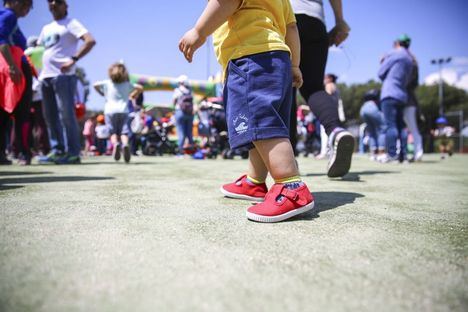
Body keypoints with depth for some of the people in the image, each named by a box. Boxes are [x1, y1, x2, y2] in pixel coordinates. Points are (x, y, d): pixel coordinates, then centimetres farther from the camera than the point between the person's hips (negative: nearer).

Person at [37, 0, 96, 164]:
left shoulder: (71, 23, 1)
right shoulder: (46, 28, 24)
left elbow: (90, 41, -14)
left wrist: (73, 60, -22)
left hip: (63, 75, -8)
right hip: (46, 76, 8)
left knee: (66, 114, -11)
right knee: (50, 115, 7)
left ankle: (73, 152, -9)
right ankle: (57, 150, 11)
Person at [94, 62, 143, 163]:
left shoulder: (107, 83, 10)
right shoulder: (127, 84, 13)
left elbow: (95, 85, 5)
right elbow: (140, 88, 11)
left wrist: (102, 93, 21)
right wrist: (134, 95, 26)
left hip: (110, 111, 0)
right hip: (123, 111, 1)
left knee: (113, 132, 2)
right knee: (124, 132, -6)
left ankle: (115, 144, -28)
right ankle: (125, 144, -35)